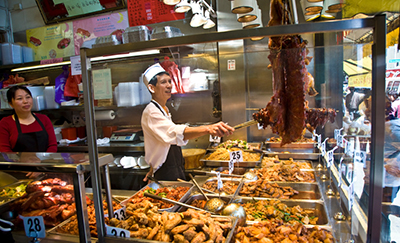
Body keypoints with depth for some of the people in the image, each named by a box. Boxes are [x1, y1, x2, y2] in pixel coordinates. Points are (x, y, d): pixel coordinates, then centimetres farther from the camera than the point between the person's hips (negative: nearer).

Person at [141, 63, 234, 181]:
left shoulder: (164, 109, 12)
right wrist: (208, 129, -54)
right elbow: (176, 132, -39)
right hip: (167, 175, -9)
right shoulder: (151, 112, -21)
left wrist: (153, 168, 15)